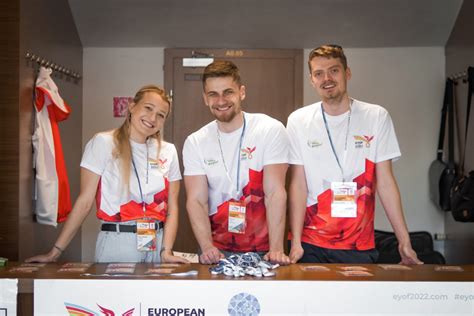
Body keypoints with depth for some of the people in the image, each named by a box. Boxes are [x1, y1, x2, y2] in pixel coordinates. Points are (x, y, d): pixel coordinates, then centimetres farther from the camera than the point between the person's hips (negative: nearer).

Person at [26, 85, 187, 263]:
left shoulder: (168, 151, 6)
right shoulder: (103, 143, -5)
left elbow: (172, 207, 3)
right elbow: (85, 201, -7)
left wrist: (166, 251, -10)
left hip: (157, 244, 4)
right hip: (116, 245, -3)